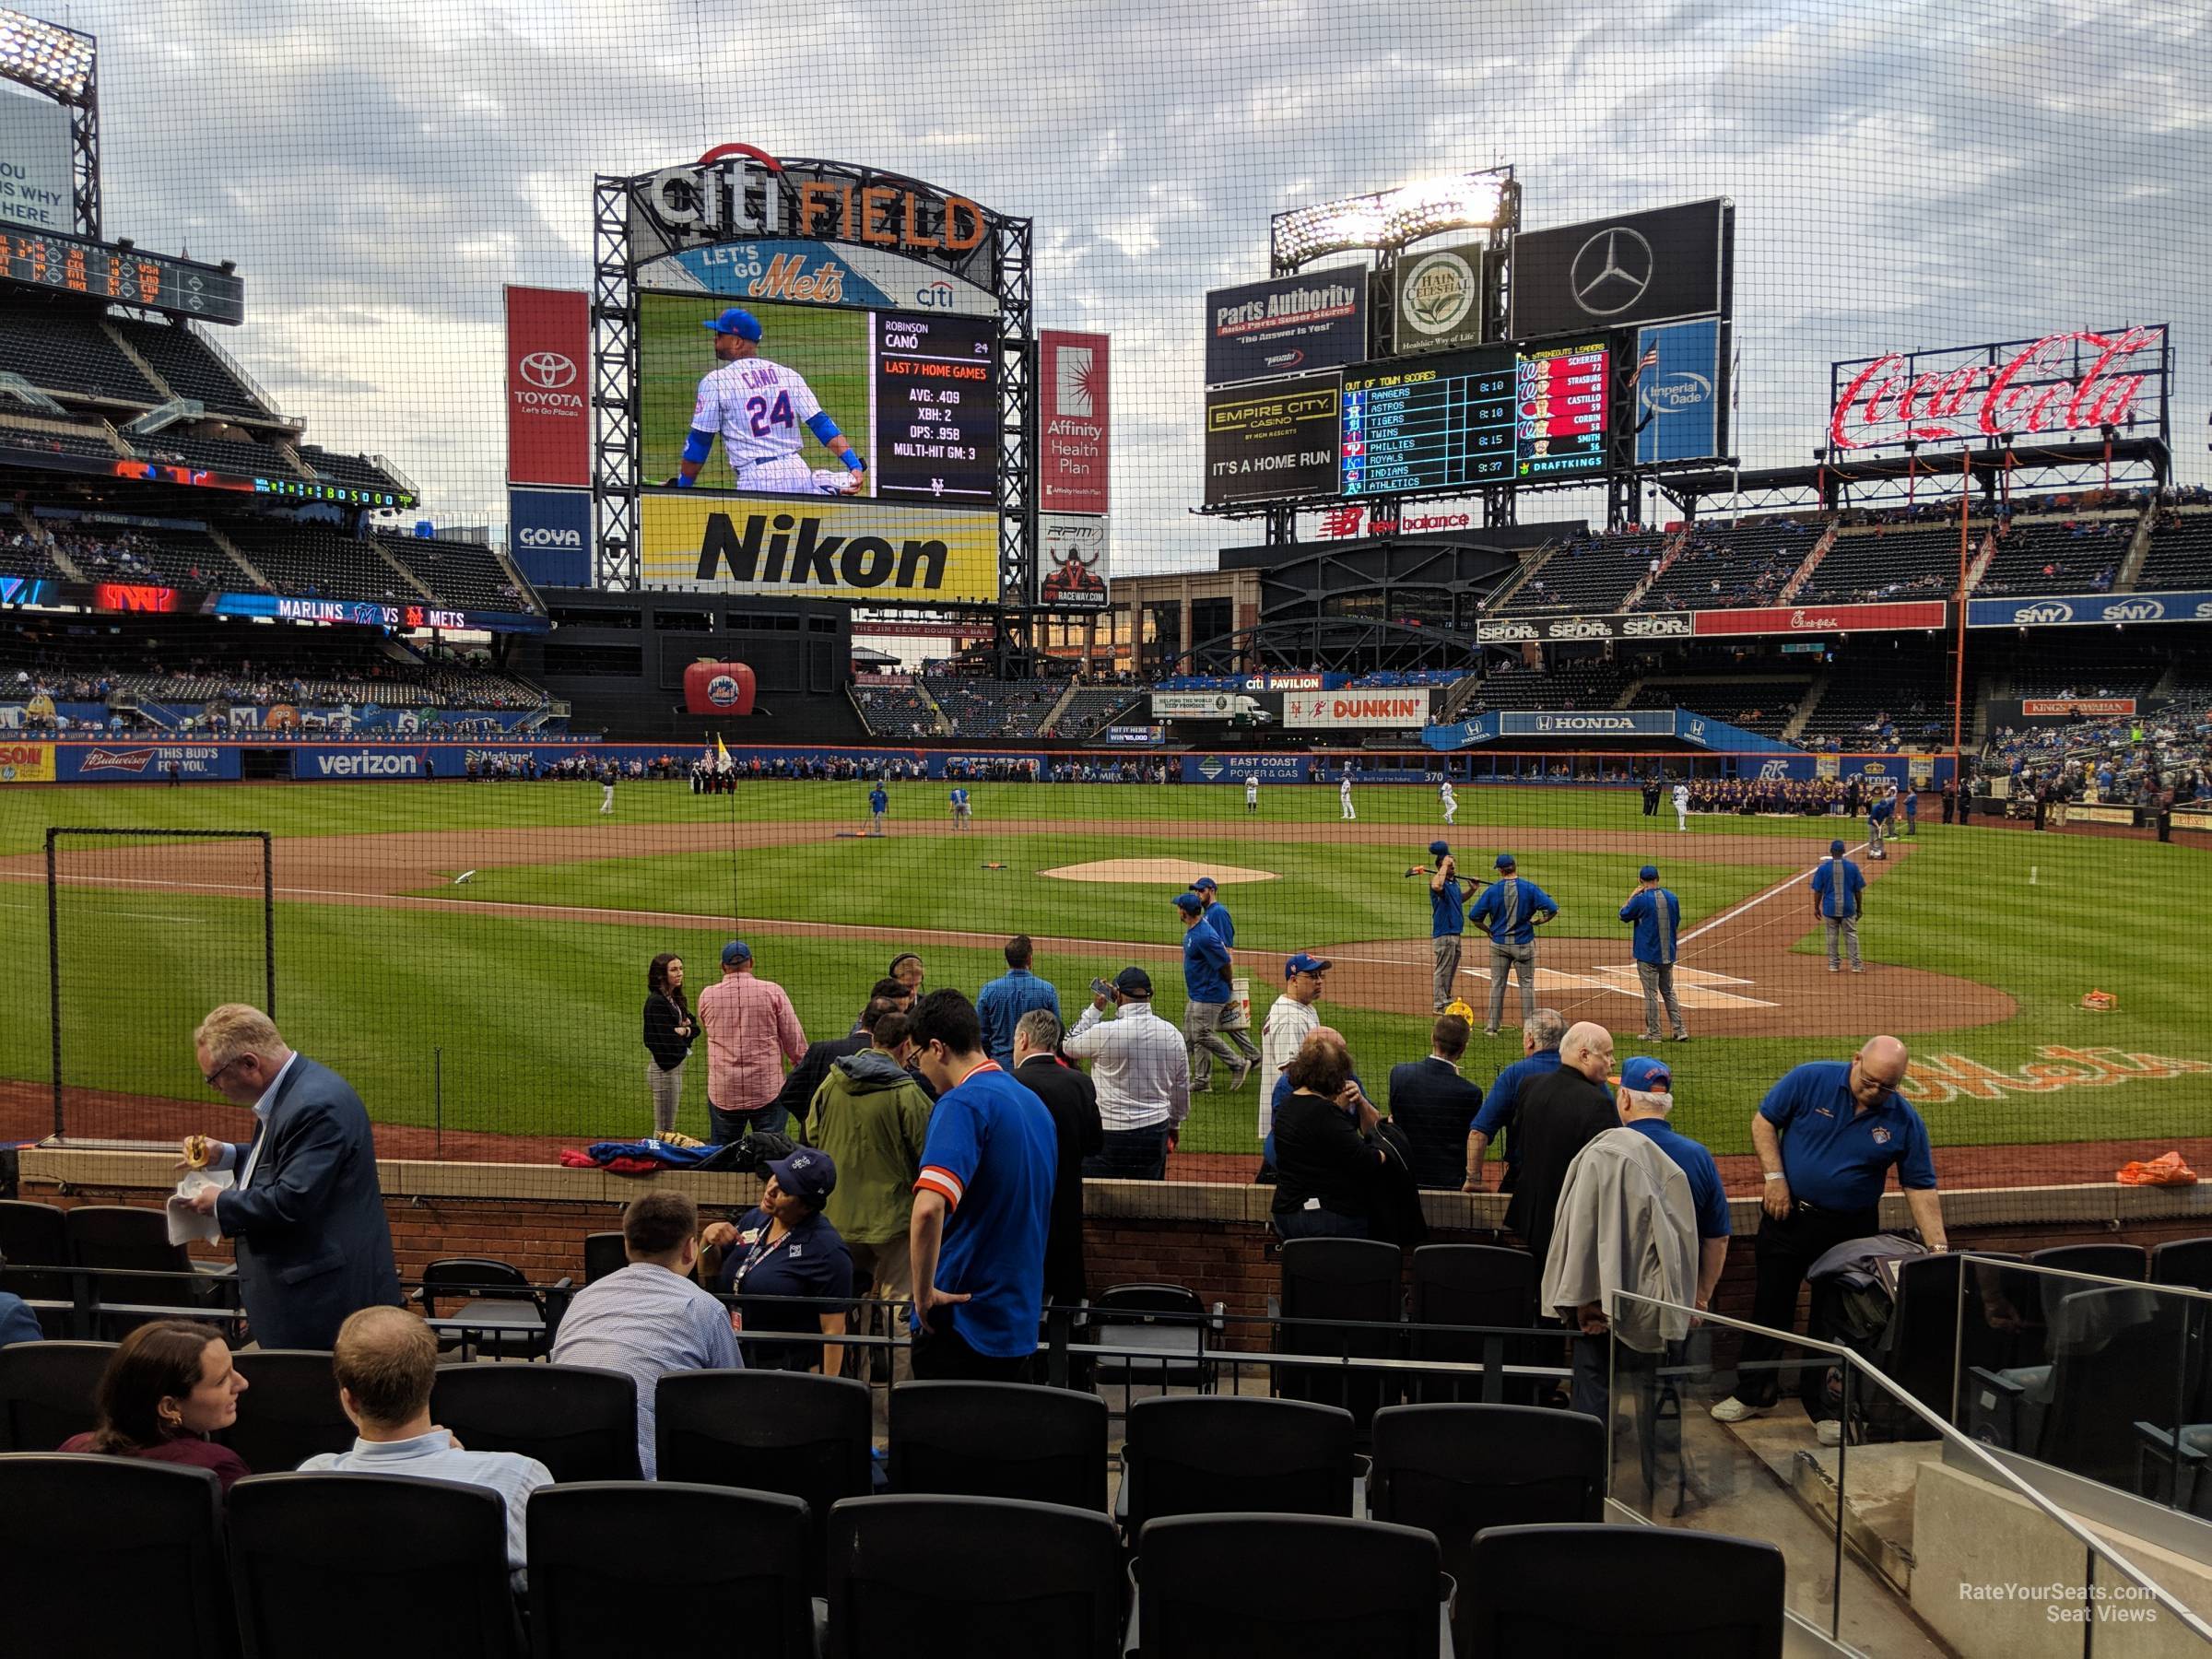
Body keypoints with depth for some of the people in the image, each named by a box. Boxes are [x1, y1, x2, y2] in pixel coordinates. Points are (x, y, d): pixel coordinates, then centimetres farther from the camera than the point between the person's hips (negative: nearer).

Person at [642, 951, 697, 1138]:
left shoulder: (676, 999, 12)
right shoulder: (656, 1002, -16)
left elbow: (695, 1028, 8)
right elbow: (665, 1038, -21)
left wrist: (683, 1030, -13)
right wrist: (686, 1032, -4)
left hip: (677, 1066, 9)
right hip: (664, 1068, -9)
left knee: (669, 1127, 16)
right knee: (663, 1129, -5)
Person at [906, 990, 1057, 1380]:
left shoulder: (962, 1104, -17)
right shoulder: (1034, 1103, 10)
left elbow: (929, 1208, -31)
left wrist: (924, 1292, -19)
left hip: (960, 1321, -8)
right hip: (1020, 1322, 8)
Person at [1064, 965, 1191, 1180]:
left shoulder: (1105, 1032, -15)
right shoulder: (1172, 1034, 0)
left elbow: (1068, 1047, 5)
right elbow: (1182, 1087, 11)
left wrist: (1095, 1008, 8)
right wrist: (1174, 1123, 26)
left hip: (1108, 1132, -4)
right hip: (1156, 1131, 5)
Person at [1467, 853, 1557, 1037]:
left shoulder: (1491, 890, -6)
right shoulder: (1529, 888, -8)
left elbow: (1474, 916, -6)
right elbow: (1552, 909, -14)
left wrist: (1488, 930, 8)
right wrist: (1539, 921, 2)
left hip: (1499, 944, 1)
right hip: (1524, 944, -1)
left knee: (1497, 984, 10)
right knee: (1527, 984, 9)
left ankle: (1492, 1026, 13)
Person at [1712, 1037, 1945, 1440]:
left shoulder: (1904, 1121, -10)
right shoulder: (1810, 1079, -13)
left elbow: (1920, 1187, -6)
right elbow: (1764, 1121, -4)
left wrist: (1938, 1247, -14)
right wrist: (1775, 1177, -13)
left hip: (1850, 1228, 0)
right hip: (1789, 1213, 0)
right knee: (1771, 1305, 10)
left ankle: (1823, 1405, 24)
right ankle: (1752, 1393, 25)